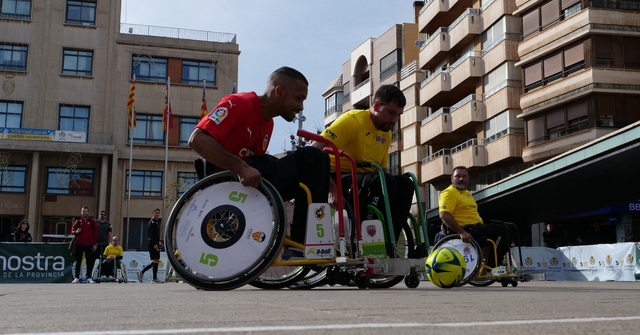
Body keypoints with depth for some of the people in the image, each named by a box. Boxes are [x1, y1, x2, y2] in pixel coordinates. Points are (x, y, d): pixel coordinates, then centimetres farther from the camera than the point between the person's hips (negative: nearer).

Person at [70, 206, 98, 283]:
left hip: (89, 245, -1)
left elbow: (95, 233, 4)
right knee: (78, 262, 3)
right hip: (79, 244, 1)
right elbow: (72, 231, 9)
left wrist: (95, 244, 0)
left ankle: (89, 277, 6)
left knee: (90, 262, 0)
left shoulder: (92, 222, 4)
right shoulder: (78, 222, 6)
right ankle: (76, 277, 7)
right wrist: (76, 231, -14)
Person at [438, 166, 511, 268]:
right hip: (467, 231, -10)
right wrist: (462, 232, -30)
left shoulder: (467, 193, 23)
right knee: (501, 229, -17)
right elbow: (444, 215, -23)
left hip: (477, 228, 10)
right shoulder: (449, 193, -8)